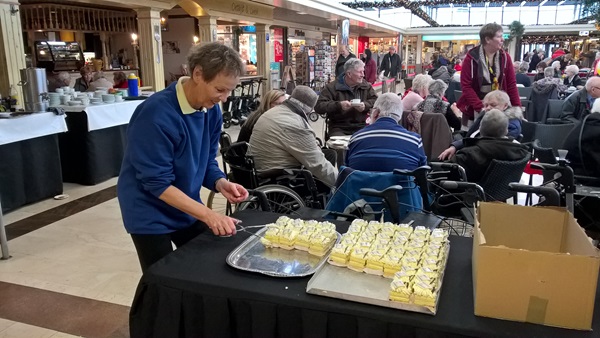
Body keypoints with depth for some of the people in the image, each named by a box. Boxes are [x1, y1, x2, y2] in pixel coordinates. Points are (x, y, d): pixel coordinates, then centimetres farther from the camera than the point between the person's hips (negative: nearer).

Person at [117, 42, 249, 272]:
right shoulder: (157, 114, -28)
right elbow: (157, 183, -26)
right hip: (151, 215, -6)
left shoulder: (211, 110, -7)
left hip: (187, 208, 7)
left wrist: (221, 184, -18)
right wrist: (207, 214, -31)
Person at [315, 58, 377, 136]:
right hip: (339, 128, -3)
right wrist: (338, 105, -21)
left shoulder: (366, 86, 12)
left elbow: (376, 101, 10)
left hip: (361, 127, 3)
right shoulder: (332, 87, 0)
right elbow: (318, 106, -8)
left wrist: (365, 105, -12)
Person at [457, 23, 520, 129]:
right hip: (474, 110, -3)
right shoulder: (472, 58, -10)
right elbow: (466, 86, -14)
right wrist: (481, 108, -22)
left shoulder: (505, 57, 2)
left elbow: (512, 84, 2)